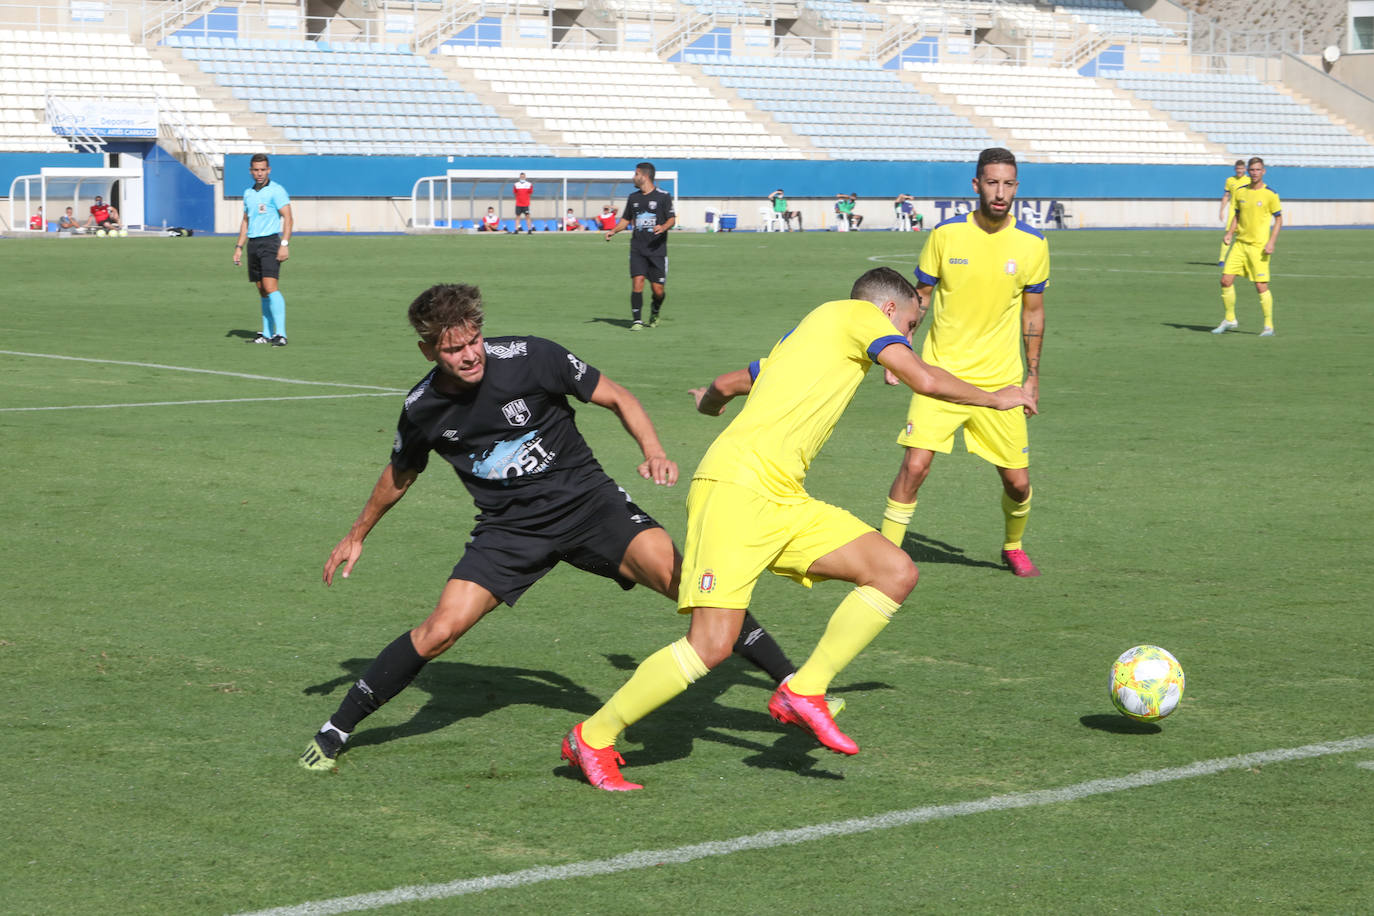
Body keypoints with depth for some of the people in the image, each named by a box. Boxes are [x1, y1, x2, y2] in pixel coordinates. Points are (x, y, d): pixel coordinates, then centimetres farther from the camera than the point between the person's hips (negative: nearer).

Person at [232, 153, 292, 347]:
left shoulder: (276, 191, -6)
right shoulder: (248, 193, 15)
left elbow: (288, 219, -10)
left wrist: (285, 244, -20)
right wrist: (239, 247, 17)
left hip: (270, 242, -7)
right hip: (253, 244, 7)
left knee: (271, 286, -18)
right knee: (262, 291, 9)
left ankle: (280, 334, -22)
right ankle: (267, 333, 14)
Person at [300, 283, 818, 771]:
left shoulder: (531, 358, -15)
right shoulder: (422, 409, -6)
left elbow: (616, 398, -4)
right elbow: (400, 475, 16)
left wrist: (653, 452, -21)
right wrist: (357, 535, 26)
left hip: (584, 497, -1)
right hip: (508, 526, 1)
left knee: (679, 577, -21)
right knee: (441, 628, -16)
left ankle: (791, 685, -12)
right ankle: (335, 732, 2)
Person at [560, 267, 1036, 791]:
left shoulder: (800, 338, 28)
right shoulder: (859, 314, 4)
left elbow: (727, 383, 40)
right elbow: (924, 380, -8)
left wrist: (709, 402, 63)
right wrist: (996, 398, 9)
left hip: (784, 502, 10)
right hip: (736, 487, -10)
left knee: (897, 573, -2)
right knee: (712, 643, -17)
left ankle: (803, 693, 2)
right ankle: (593, 738, -2)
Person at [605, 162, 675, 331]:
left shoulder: (663, 196, -1)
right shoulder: (633, 197, 12)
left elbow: (672, 219, 0)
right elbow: (626, 219, 20)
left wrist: (663, 227, -21)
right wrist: (614, 231, 3)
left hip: (657, 249, -3)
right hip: (637, 249, 3)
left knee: (657, 289, -2)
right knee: (637, 281, -14)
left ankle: (655, 312, 29)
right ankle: (637, 320, -9)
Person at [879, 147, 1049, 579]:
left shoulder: (1032, 244, -1)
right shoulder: (946, 234, -5)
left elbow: (1032, 312, 9)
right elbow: (919, 298, 7)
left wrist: (1032, 376, 9)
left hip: (1000, 380, 1)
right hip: (941, 373, -1)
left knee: (1018, 481, 4)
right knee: (914, 465, -16)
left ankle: (1014, 547, 34)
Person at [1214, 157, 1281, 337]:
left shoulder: (1270, 194, -6)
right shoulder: (1240, 192, 8)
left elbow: (1278, 220, -2)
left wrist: (1271, 243, -12)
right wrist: (1230, 233, 2)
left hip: (1259, 246, -5)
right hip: (1240, 243, 5)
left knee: (1261, 286, -8)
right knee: (1226, 280, -1)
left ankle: (1268, 325, 3)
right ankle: (1230, 319, 14)